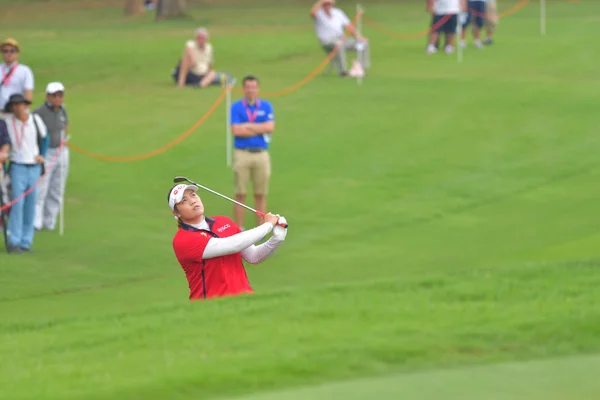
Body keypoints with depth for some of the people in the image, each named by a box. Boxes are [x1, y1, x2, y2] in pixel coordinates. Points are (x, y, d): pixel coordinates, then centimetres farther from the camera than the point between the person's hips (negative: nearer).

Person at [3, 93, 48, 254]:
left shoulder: (35, 120, 1)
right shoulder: (8, 122, -6)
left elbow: (44, 137, 17)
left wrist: (41, 155, 8)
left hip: (34, 167, 3)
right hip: (18, 166, -3)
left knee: (30, 205, 5)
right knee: (18, 203, -13)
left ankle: (26, 242, 12)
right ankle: (14, 242, -11)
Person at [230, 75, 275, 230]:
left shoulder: (266, 106, 7)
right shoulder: (236, 107, 1)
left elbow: (270, 127, -7)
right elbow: (236, 130, -11)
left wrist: (247, 126, -7)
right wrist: (260, 130, -7)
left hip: (261, 154, 2)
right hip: (242, 153, -2)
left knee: (261, 194, 5)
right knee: (240, 194, 0)